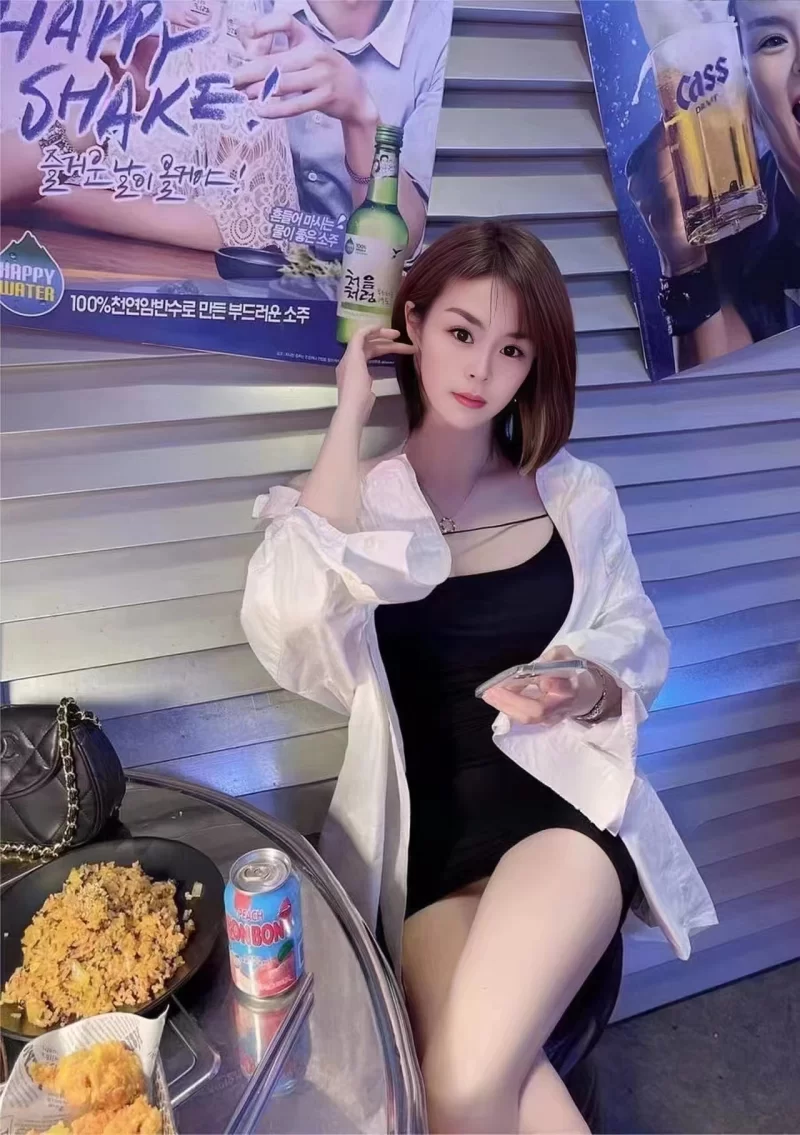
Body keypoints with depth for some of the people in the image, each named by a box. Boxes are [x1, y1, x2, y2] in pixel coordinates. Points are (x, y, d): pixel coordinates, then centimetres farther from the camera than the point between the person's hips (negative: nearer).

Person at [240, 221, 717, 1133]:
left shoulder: (578, 494, 5)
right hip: (426, 831, 1)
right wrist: (349, 417, -13)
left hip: (566, 801, 0)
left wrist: (586, 689, -14)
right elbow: (288, 619, -19)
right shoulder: (358, 502, 2)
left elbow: (639, 658, 10)